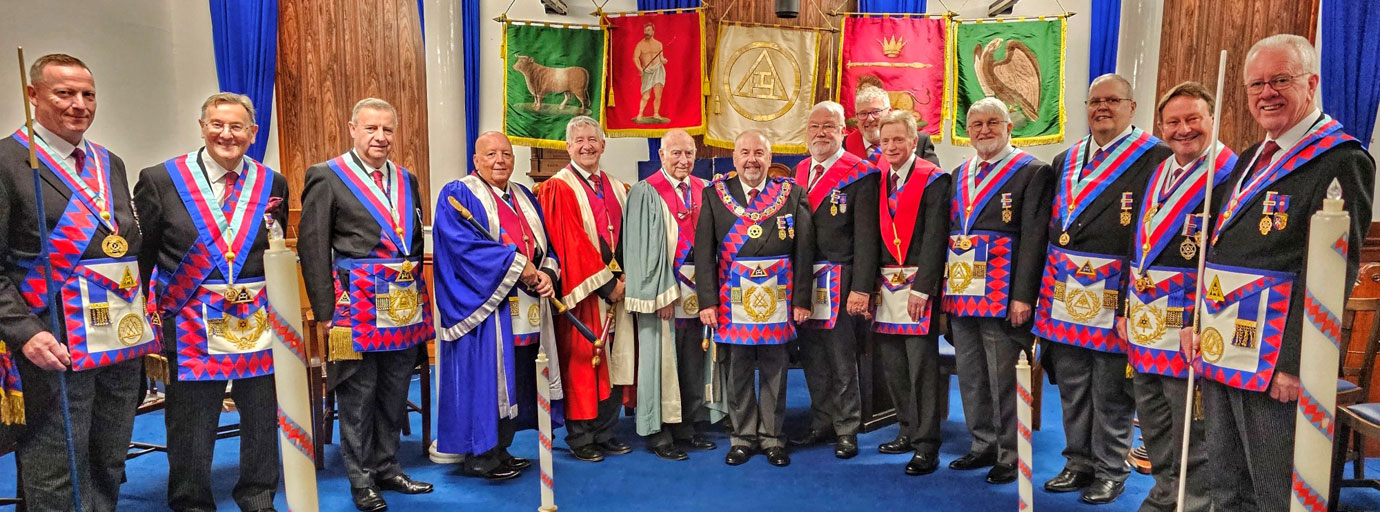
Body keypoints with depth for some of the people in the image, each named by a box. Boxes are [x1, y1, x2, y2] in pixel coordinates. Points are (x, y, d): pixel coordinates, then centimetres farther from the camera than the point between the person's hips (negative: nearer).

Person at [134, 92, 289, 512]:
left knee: (263, 423, 13)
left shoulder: (273, 185, 5)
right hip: (191, 328, -2)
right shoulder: (160, 180, -2)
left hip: (259, 325, 3)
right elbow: (141, 257, 2)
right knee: (190, 428, 10)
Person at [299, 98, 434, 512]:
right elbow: (312, 246, -6)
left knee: (394, 394, 13)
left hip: (404, 311, 5)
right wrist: (325, 311, -10)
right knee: (358, 396, 5)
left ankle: (387, 468, 28)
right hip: (358, 311, -5)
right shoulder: (327, 177, -3)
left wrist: (419, 300, 13)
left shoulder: (406, 180, 14)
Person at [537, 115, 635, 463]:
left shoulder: (617, 189, 15)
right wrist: (604, 283, -14)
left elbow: (625, 237, 13)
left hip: (616, 288, 6)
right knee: (580, 363, 0)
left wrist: (622, 279, -3)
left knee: (613, 362, 9)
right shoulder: (558, 189, -5)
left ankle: (605, 433, 20)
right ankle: (580, 439, 12)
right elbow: (570, 245, -12)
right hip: (581, 291, -6)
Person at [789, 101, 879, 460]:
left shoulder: (860, 175, -7)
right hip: (803, 281, 6)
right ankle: (822, 423, 28)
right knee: (812, 358, 14)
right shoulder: (800, 171, 12)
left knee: (842, 360, 3)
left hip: (838, 283, -6)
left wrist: (861, 289, -17)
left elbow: (866, 237, -12)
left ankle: (846, 429, 18)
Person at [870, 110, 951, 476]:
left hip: (918, 284, -6)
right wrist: (870, 284, 6)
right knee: (892, 364, 11)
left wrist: (921, 288, -16)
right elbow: (874, 237, 12)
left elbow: (935, 237, -11)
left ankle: (926, 445, 5)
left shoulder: (933, 180, -5)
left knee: (921, 364, -4)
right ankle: (909, 431, 26)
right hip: (885, 284, 6)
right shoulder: (878, 182, 12)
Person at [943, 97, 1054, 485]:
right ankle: (983, 445, 27)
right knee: (970, 376, 14)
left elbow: (1034, 237, -10)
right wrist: (943, 287, 10)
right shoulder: (959, 175, 15)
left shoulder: (1033, 172, -3)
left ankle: (1010, 453, 15)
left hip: (1001, 294, -6)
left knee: (1003, 378, 1)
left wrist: (1023, 295, -17)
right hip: (961, 293, 6)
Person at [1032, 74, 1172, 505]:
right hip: (1065, 293, 6)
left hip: (1116, 296, -5)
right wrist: (1046, 284, 12)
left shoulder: (1155, 158, -5)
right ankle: (1079, 464, 29)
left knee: (1111, 392, 5)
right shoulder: (1066, 161, 15)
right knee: (1071, 387, 14)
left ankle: (1110, 472, 22)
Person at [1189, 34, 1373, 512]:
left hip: (1273, 364, -7)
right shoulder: (1251, 159, 16)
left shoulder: (1342, 160, -9)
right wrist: (1198, 323, 11)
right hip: (1219, 350, 8)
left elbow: (1332, 271, -16)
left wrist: (1295, 362, -20)